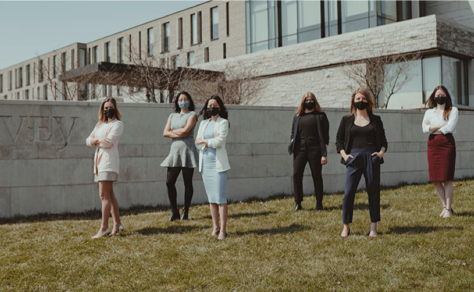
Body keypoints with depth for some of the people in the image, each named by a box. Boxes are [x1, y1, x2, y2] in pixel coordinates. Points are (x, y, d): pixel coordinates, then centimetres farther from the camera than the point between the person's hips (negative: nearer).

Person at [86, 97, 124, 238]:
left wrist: (94, 141, 2)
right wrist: (98, 140, -9)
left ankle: (104, 227, -13)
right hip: (99, 160, 8)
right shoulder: (100, 125, 22)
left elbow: (108, 143, -15)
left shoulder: (118, 124, -2)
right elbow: (88, 141, 12)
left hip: (109, 160, -8)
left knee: (104, 194, -13)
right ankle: (117, 224, 13)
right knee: (109, 194, 9)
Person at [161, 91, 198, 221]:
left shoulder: (192, 115, 2)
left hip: (187, 150, -4)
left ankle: (185, 212, 9)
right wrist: (179, 134, -7)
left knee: (188, 183, 1)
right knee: (169, 182, -2)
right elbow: (165, 133, 5)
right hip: (174, 150, 4)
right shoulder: (172, 116, 16)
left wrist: (173, 131, 1)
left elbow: (185, 130, -13)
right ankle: (174, 211, 10)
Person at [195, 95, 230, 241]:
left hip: (218, 162, -5)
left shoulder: (223, 123, 1)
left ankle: (223, 230, -7)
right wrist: (211, 141, -8)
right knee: (211, 197, 7)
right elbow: (197, 142, 6)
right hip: (205, 162, 5)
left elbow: (219, 141, -12)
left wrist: (205, 142, -1)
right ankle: (215, 227, 13)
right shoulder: (203, 123, 17)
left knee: (220, 197, -9)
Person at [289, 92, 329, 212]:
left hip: (314, 149, -3)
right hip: (300, 148, 3)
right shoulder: (297, 116, 14)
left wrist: (324, 154, -5)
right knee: (296, 174, -6)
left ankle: (319, 204, 12)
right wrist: (292, 143, 1)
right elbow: (293, 133, 20)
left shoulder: (320, 116, 4)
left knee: (316, 176, 3)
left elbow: (325, 137, 1)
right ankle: (298, 203, 2)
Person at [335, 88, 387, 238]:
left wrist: (381, 152, -2)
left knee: (373, 192, 3)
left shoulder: (376, 120, 12)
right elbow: (339, 140, 10)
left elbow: (383, 140, 15)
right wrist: (344, 154, -4)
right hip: (353, 158, -1)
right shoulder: (347, 120, 10)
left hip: (372, 158, 1)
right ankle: (346, 227, 3)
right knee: (349, 192, -6)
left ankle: (373, 227, 11)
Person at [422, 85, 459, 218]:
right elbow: (424, 128, 0)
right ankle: (445, 206, 14)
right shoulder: (429, 112, 16)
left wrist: (433, 127, 0)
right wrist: (442, 125, -7)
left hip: (447, 143, -4)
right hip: (432, 145, 4)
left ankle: (448, 209, 0)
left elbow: (450, 127, -9)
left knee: (447, 178, -7)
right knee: (435, 180, 2)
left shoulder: (453, 110, 6)